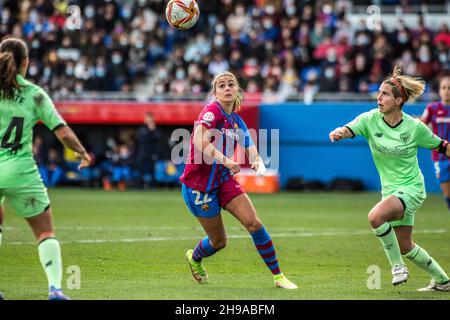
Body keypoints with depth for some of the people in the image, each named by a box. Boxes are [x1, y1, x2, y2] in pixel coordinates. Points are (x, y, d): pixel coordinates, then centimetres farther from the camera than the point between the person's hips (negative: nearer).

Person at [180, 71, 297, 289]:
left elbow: (252, 152, 7)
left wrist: (259, 163, -16)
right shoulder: (213, 111, -17)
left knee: (254, 223, -11)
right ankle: (194, 257, 40)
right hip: (198, 185, -6)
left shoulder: (237, 122, 6)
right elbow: (199, 140, -33)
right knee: (219, 242, 5)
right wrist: (225, 160, -40)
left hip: (223, 180, 6)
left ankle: (278, 276, -3)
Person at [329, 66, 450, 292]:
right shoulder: (371, 119, -8)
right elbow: (348, 130, -25)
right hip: (390, 189, 6)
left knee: (376, 216, -32)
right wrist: (338, 133, -48)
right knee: (404, 246, 13)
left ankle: (397, 265, -13)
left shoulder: (415, 127, -14)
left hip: (411, 188, -6)